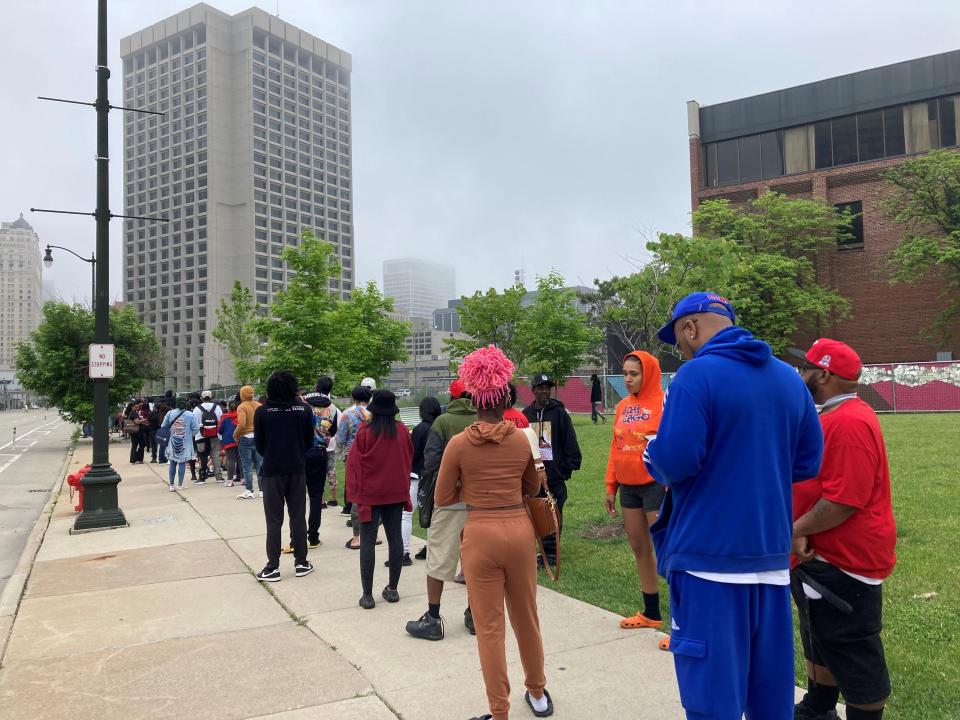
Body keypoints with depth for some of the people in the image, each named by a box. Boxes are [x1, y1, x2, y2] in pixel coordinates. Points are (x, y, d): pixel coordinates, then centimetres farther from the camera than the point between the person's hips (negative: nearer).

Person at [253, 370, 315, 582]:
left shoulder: (262, 412, -9)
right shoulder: (304, 410, -5)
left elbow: (259, 444, -1)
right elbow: (309, 441, 1)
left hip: (272, 471, -1)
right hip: (297, 470, 2)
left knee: (274, 520, 5)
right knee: (298, 517, 12)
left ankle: (273, 567, 7)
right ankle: (301, 563, 17)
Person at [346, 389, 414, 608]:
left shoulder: (364, 433, -12)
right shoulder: (402, 431, -2)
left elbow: (354, 465, -9)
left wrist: (354, 495, 0)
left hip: (369, 494, -3)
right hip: (396, 493, 3)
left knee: (367, 542, 2)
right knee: (395, 538, 11)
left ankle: (367, 595, 3)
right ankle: (392, 589, 18)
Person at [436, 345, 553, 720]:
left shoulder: (459, 443, -8)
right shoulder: (522, 440, 0)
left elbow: (443, 499, 0)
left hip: (480, 535, -3)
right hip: (519, 530, 3)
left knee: (489, 626, 7)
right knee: (526, 617, 20)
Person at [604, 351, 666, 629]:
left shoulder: (664, 403, -11)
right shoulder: (623, 406, 9)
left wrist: (672, 491, -18)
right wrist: (611, 487, 12)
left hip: (655, 486, -7)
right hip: (628, 487, 7)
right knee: (639, 548, 14)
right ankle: (651, 612, 28)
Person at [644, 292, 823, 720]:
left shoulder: (697, 374, -13)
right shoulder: (790, 378, 9)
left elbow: (673, 462, -19)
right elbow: (807, 463, 13)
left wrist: (652, 452, 2)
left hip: (710, 555, -7)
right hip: (771, 554, 7)